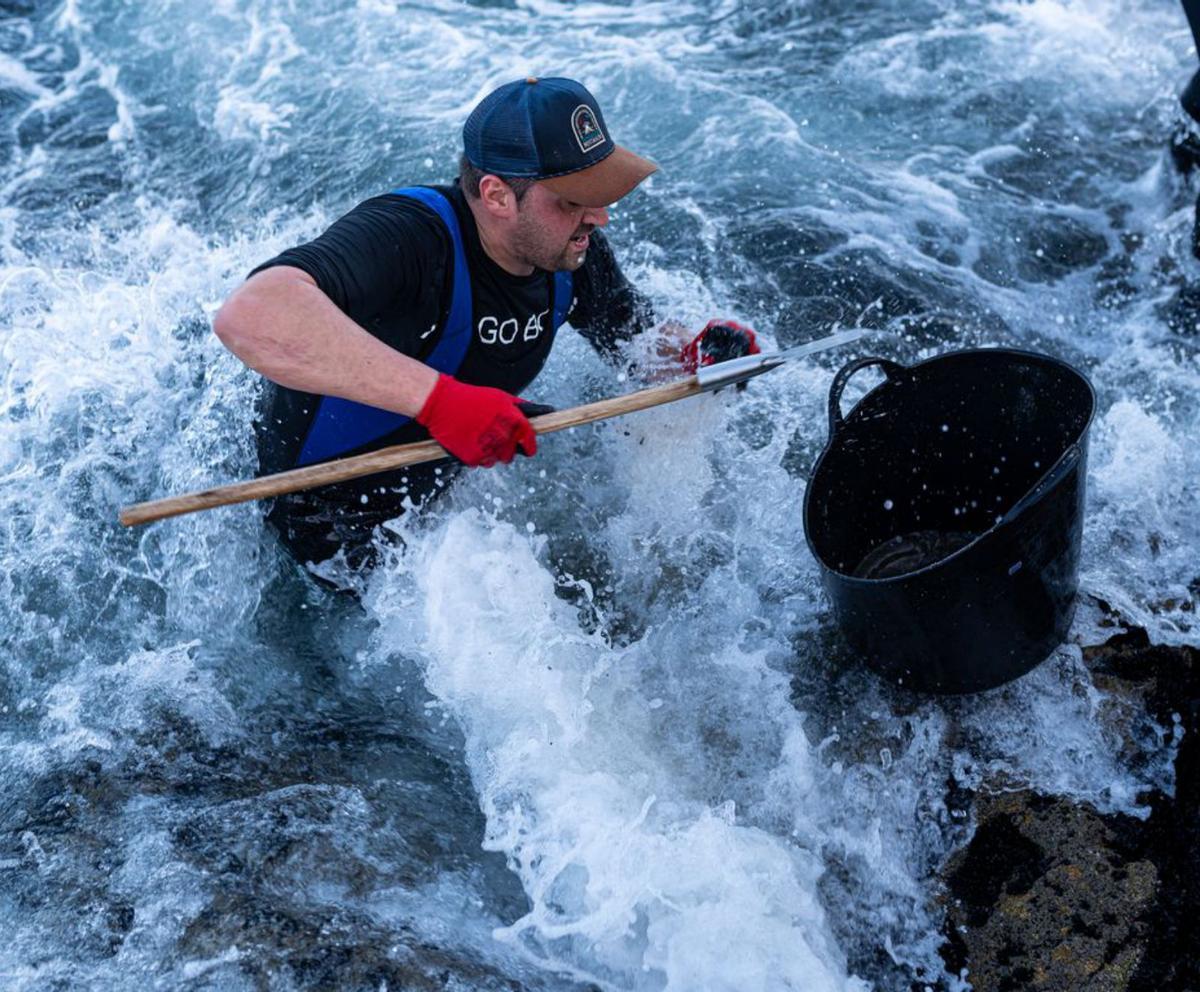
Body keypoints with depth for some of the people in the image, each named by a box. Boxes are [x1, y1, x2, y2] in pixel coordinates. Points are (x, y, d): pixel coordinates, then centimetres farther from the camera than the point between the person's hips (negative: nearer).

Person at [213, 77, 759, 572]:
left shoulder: (572, 251, -10)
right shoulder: (408, 237, -34)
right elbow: (249, 316, -51)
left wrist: (698, 352, -16)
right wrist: (438, 397, -55)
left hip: (446, 490, 6)